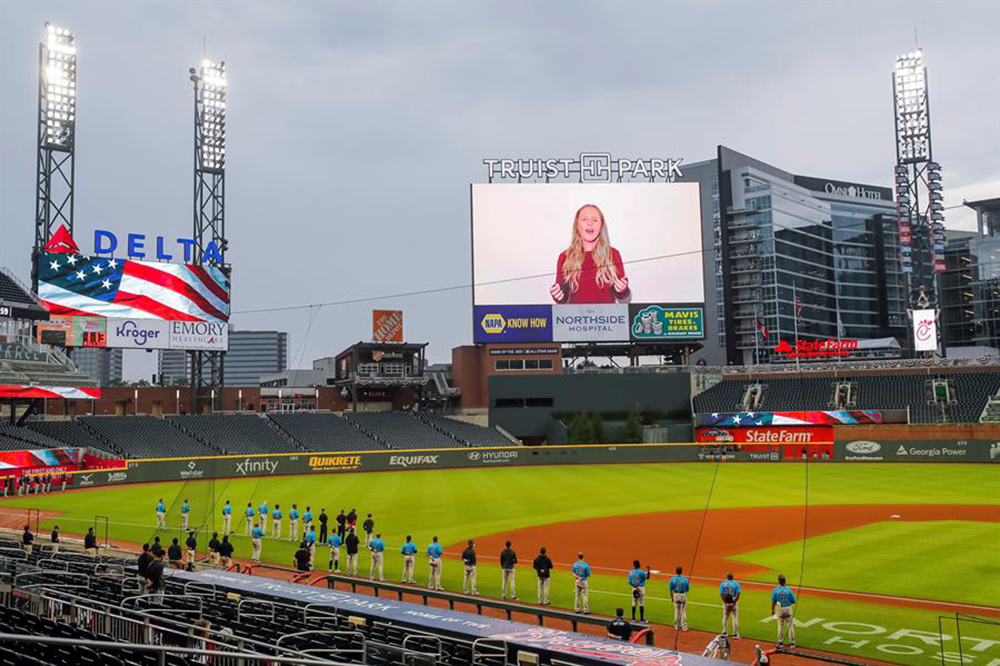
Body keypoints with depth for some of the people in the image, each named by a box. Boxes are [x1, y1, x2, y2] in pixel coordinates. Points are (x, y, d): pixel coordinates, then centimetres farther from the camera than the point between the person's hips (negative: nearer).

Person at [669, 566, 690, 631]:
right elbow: (687, 589, -3)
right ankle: (684, 626, 7)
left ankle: (677, 626, 19)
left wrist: (671, 597, 9)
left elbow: (671, 589, -3)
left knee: (677, 611, 14)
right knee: (683, 611, 6)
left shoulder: (672, 579, -8)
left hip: (676, 595, 2)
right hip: (683, 595, -2)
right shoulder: (685, 579, -13)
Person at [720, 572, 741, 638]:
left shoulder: (723, 583, 1)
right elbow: (738, 594, -11)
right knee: (735, 617, 4)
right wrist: (734, 602, -11)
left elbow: (721, 594, -7)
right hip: (734, 602, -2)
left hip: (726, 602, 2)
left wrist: (725, 603, -8)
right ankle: (735, 634, 1)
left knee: (725, 617, 15)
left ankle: (725, 632, 18)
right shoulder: (736, 583, -1)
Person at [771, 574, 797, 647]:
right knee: (790, 626, 10)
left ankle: (780, 642, 18)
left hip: (779, 609, 1)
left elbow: (773, 602, -7)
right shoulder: (789, 589, -10)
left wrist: (772, 610, 6)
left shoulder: (775, 590, -10)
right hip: (788, 608, -1)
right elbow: (794, 601, -5)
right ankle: (792, 642, 12)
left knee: (780, 626, 14)